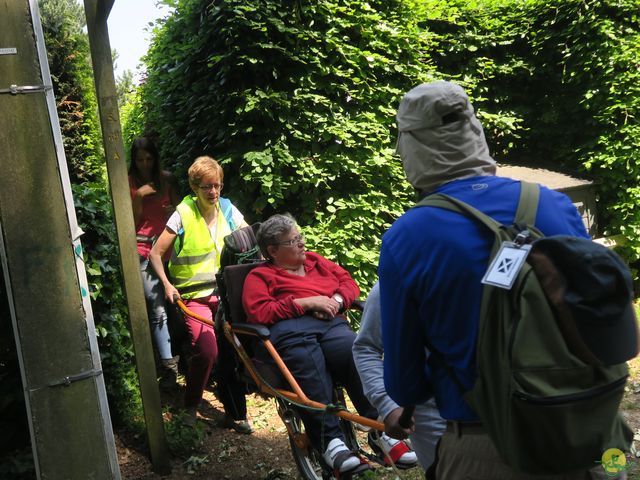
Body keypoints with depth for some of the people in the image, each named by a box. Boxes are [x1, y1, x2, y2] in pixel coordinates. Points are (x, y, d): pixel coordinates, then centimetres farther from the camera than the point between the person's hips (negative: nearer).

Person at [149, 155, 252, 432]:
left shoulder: (227, 209, 5)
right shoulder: (183, 214, -5)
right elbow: (156, 253, -1)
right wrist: (167, 284, -13)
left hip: (226, 292, 3)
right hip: (194, 296, -3)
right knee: (207, 351, -20)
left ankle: (235, 413, 8)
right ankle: (190, 406, 7)